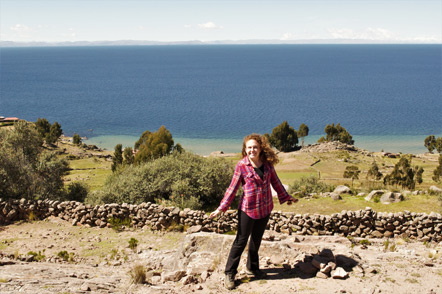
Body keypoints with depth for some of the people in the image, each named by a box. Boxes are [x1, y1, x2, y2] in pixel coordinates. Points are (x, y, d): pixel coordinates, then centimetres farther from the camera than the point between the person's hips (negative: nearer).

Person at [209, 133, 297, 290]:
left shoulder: (267, 163, -2)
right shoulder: (241, 165, -12)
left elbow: (275, 182, 12)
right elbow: (233, 188, -8)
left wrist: (286, 197, 20)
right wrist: (221, 208, -12)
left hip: (265, 208, 4)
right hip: (248, 209, -4)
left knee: (257, 240, 18)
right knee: (241, 241, 1)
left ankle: (252, 268, 36)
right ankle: (229, 273, 14)